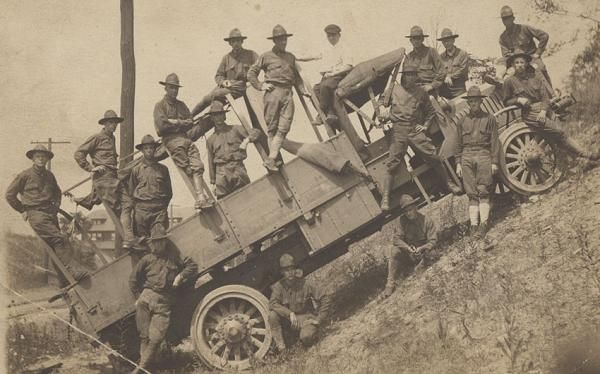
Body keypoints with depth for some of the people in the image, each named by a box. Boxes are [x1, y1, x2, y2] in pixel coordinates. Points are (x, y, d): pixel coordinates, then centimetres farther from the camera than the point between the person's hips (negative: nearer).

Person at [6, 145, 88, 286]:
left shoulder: (49, 175, 16)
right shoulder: (25, 175, -1)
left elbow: (57, 192, 36)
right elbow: (10, 195, 5)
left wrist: (56, 206, 20)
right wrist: (23, 210, 6)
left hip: (51, 214, 6)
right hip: (36, 214, -6)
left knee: (55, 248, 3)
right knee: (59, 239, -23)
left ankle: (65, 282, 6)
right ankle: (74, 271, -29)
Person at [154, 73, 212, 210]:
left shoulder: (181, 105, 24)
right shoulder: (160, 105, 8)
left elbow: (190, 123, 14)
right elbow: (162, 125, -6)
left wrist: (174, 122, -3)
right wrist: (181, 123, 4)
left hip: (185, 138, 5)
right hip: (171, 140, -5)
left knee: (197, 165, -15)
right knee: (189, 169, -14)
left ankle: (200, 199, -23)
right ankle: (200, 197, -15)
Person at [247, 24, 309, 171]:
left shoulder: (291, 57, 20)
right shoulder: (266, 56, 8)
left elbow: (296, 76, 28)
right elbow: (251, 73, 11)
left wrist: (302, 90, 16)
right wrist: (260, 86, 0)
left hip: (287, 93, 3)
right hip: (273, 92, -3)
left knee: (283, 128, -9)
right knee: (272, 127, -1)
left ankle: (271, 159, -12)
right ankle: (272, 158, 3)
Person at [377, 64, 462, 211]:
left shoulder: (421, 92, 10)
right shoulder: (394, 89, 6)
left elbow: (430, 111, 21)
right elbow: (382, 99, 24)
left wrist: (425, 125, 9)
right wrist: (382, 109, 4)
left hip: (415, 130, 2)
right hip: (398, 130, -1)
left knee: (433, 157, 0)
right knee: (393, 164, -6)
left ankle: (449, 183, 19)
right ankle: (385, 198, -2)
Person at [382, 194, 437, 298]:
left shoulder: (426, 220, -13)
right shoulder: (401, 220, -9)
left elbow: (433, 241, -16)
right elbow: (397, 239, -14)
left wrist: (421, 248, -33)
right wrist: (408, 247, -32)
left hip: (423, 252, -2)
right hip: (409, 253, 2)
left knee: (431, 254, -35)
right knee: (392, 250, -24)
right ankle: (390, 284, -27)